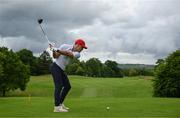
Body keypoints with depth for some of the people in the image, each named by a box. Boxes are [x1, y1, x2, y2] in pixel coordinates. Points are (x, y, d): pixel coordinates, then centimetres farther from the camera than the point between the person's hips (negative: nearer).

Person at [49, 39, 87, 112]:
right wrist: (53, 51, -30)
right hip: (55, 67, -7)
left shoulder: (77, 54, -1)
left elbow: (68, 53, -21)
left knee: (67, 86, 9)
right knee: (59, 85, -19)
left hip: (61, 70, 7)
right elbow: (55, 56, -9)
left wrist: (58, 50, -34)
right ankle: (57, 107, -23)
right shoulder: (65, 46, -10)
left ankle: (60, 103, 20)